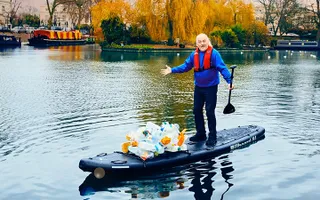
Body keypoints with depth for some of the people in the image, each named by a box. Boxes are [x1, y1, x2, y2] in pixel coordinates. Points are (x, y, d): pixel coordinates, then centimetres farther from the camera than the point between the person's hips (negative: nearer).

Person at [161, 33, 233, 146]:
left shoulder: (214, 54, -15)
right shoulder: (194, 55, 2)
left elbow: (222, 68, -20)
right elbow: (185, 66, 9)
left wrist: (229, 81, -31)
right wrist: (172, 70, 3)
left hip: (211, 87, -6)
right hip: (198, 87, 6)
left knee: (210, 112, -2)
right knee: (197, 110, 12)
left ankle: (212, 137, 12)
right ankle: (200, 134, 27)